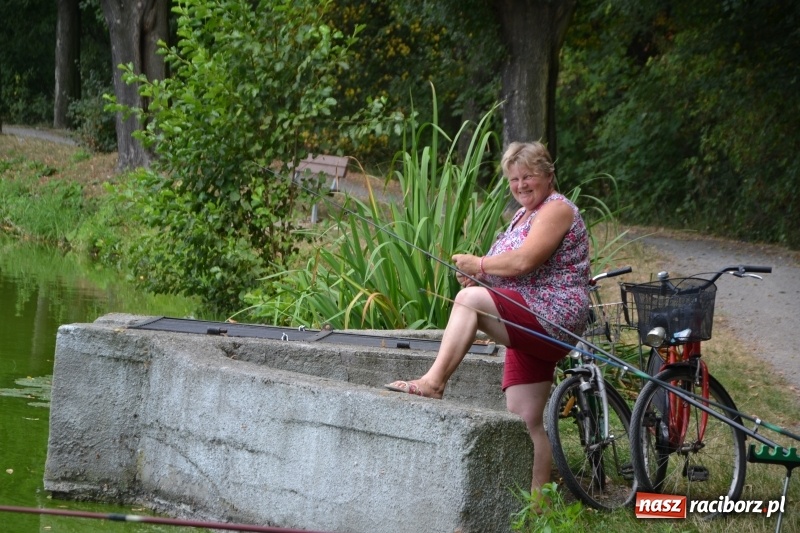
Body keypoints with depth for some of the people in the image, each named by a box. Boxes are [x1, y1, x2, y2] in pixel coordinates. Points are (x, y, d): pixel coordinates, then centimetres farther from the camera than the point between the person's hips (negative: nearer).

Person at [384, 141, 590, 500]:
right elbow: (511, 272, 21)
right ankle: (537, 498, 5)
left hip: (552, 318, -10)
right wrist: (478, 275, 0)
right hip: (531, 329, 10)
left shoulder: (557, 210, -7)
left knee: (470, 299, -28)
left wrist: (478, 265, -9)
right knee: (525, 422, 5)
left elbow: (523, 262, -21)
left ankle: (433, 381, -36)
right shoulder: (524, 215, 22)